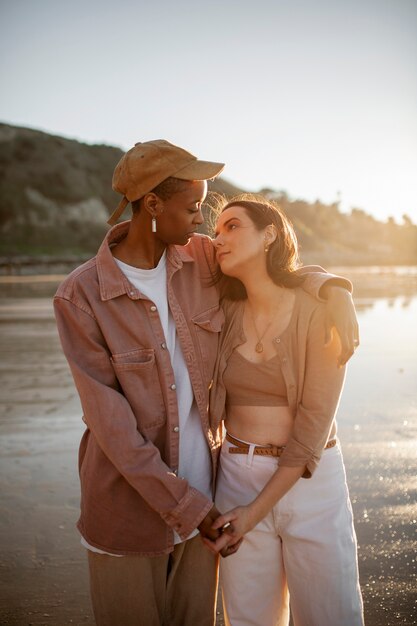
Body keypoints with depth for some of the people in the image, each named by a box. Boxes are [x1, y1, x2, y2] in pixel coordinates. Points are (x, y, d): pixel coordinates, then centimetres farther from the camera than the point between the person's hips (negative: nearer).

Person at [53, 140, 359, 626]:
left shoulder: (200, 258, -3)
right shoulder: (79, 296, -16)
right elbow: (109, 419, -17)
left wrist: (335, 291, -10)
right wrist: (184, 505, -15)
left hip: (200, 490, 4)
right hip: (129, 500, -4)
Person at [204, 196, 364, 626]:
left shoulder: (319, 309, -11)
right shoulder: (226, 312, 2)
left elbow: (314, 423, -13)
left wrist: (258, 509, -14)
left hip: (311, 479, -3)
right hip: (238, 478, 3)